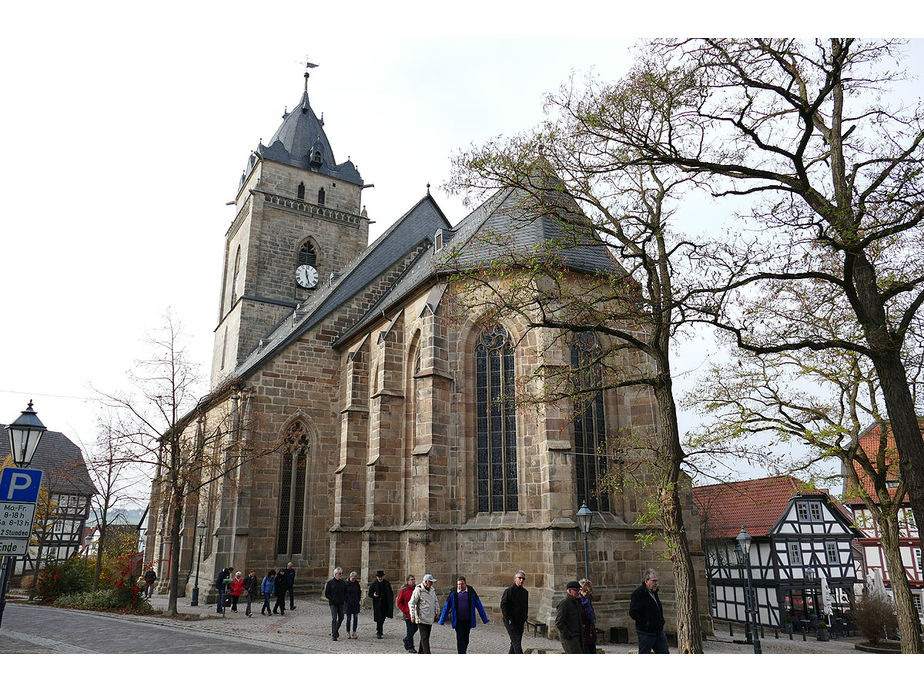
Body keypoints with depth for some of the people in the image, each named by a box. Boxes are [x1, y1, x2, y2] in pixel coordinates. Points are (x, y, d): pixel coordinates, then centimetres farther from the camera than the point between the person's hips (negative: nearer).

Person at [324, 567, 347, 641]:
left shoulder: (342, 582, 6)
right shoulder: (330, 582, -6)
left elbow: (345, 592, 17)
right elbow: (326, 593, -3)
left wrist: (344, 599, 1)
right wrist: (332, 599, -11)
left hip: (340, 603, 5)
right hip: (333, 603, -5)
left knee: (341, 617, 9)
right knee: (334, 618, -9)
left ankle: (335, 631, 32)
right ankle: (333, 635, -2)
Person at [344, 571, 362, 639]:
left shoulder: (357, 583, 6)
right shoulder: (346, 584, -7)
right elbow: (343, 593, -3)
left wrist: (359, 599, 9)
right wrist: (345, 601, -6)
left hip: (356, 603, 3)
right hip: (348, 603, -3)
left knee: (356, 618, -1)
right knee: (348, 618, 3)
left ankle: (354, 633, 7)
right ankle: (348, 633, 15)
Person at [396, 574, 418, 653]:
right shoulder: (404, 590, -8)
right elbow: (399, 603, -3)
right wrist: (406, 611, -10)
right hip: (408, 615, -5)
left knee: (415, 628, 12)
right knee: (410, 630, -1)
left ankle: (406, 640, 37)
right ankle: (410, 647, 14)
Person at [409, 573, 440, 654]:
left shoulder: (432, 589, 11)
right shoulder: (418, 590, -12)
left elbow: (436, 601, 24)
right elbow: (411, 603, -12)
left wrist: (437, 612, 17)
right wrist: (412, 615, -17)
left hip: (430, 618, 7)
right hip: (421, 619, -7)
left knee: (426, 637, 14)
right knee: (425, 638, -9)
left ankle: (420, 652, 27)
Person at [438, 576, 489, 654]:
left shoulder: (471, 592, -1)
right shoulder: (453, 593, -3)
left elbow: (479, 606, 4)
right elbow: (446, 608, 4)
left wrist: (484, 619, 3)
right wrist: (442, 621, 4)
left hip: (468, 620, 2)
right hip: (458, 621, -2)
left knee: (466, 639, 12)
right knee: (460, 639, -7)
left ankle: (463, 652, 31)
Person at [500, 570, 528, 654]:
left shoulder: (525, 592, 11)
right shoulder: (509, 591, -10)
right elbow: (503, 606, -12)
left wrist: (525, 619, 12)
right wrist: (508, 619, -15)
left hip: (520, 622, 7)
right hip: (510, 622, -7)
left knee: (515, 643, 10)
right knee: (516, 641, -13)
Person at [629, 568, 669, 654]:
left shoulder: (654, 592, 12)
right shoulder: (638, 593, -15)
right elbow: (633, 612, -20)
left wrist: (661, 621, 13)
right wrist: (646, 623, -21)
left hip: (659, 632, 8)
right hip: (646, 633, -8)